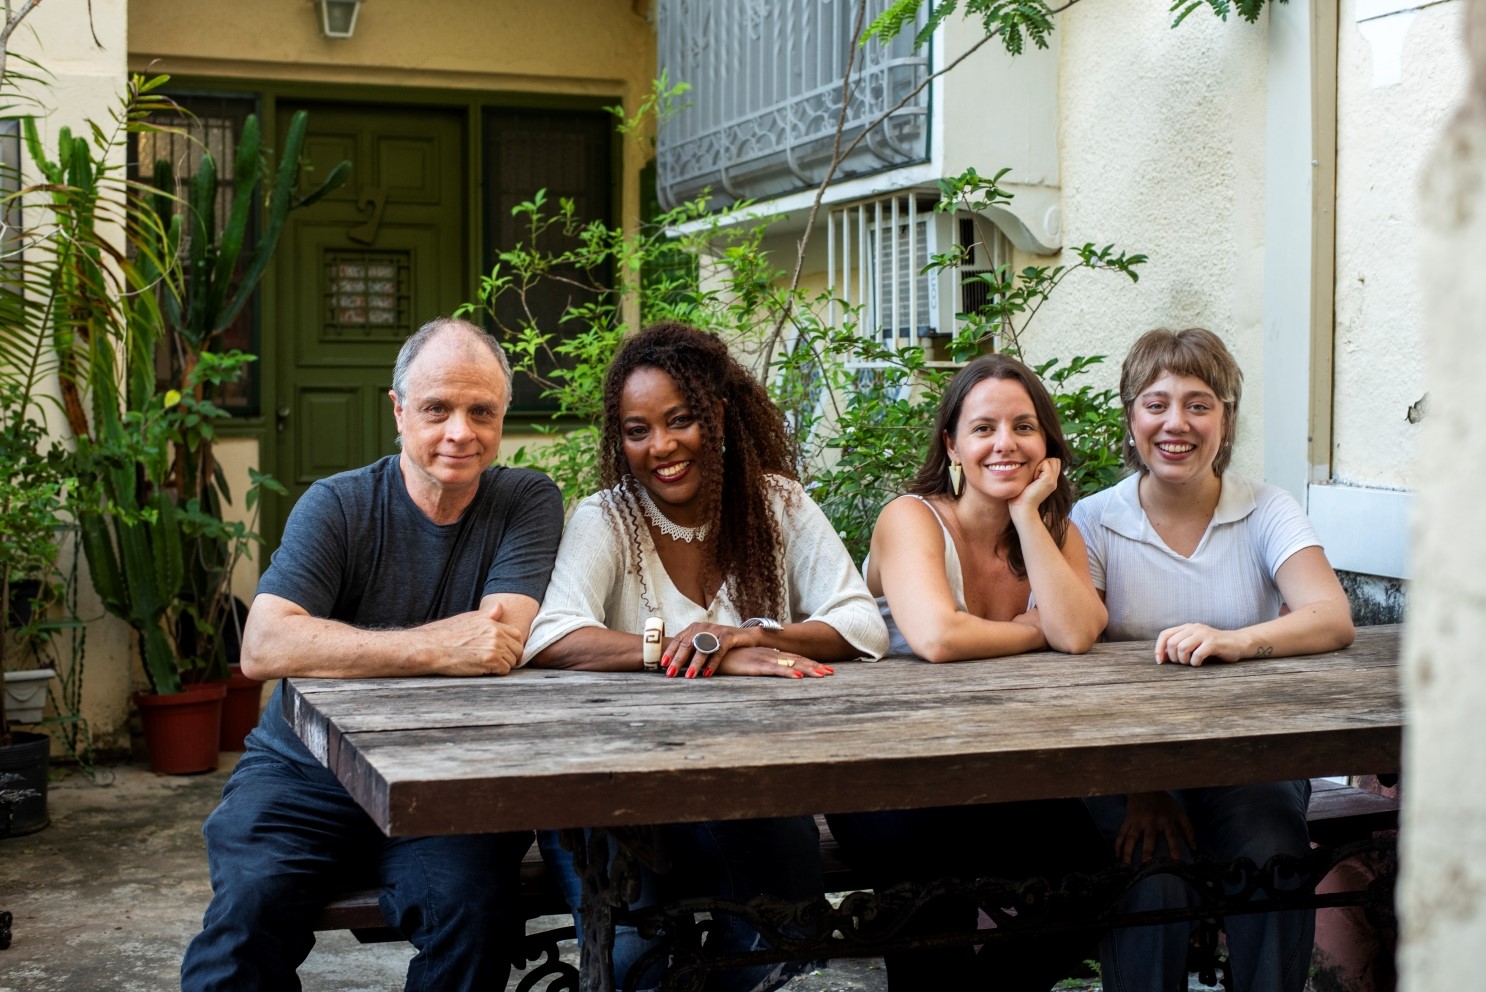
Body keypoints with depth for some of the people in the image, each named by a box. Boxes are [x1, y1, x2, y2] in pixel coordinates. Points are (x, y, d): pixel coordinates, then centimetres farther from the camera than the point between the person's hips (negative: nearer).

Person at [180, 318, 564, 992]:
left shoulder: (527, 502, 2)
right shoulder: (338, 506, -2)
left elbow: (502, 645, -13)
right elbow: (264, 648, -18)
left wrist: (351, 648, -14)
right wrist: (436, 649, -26)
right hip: (305, 776, 0)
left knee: (473, 904, -27)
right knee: (251, 899, -27)